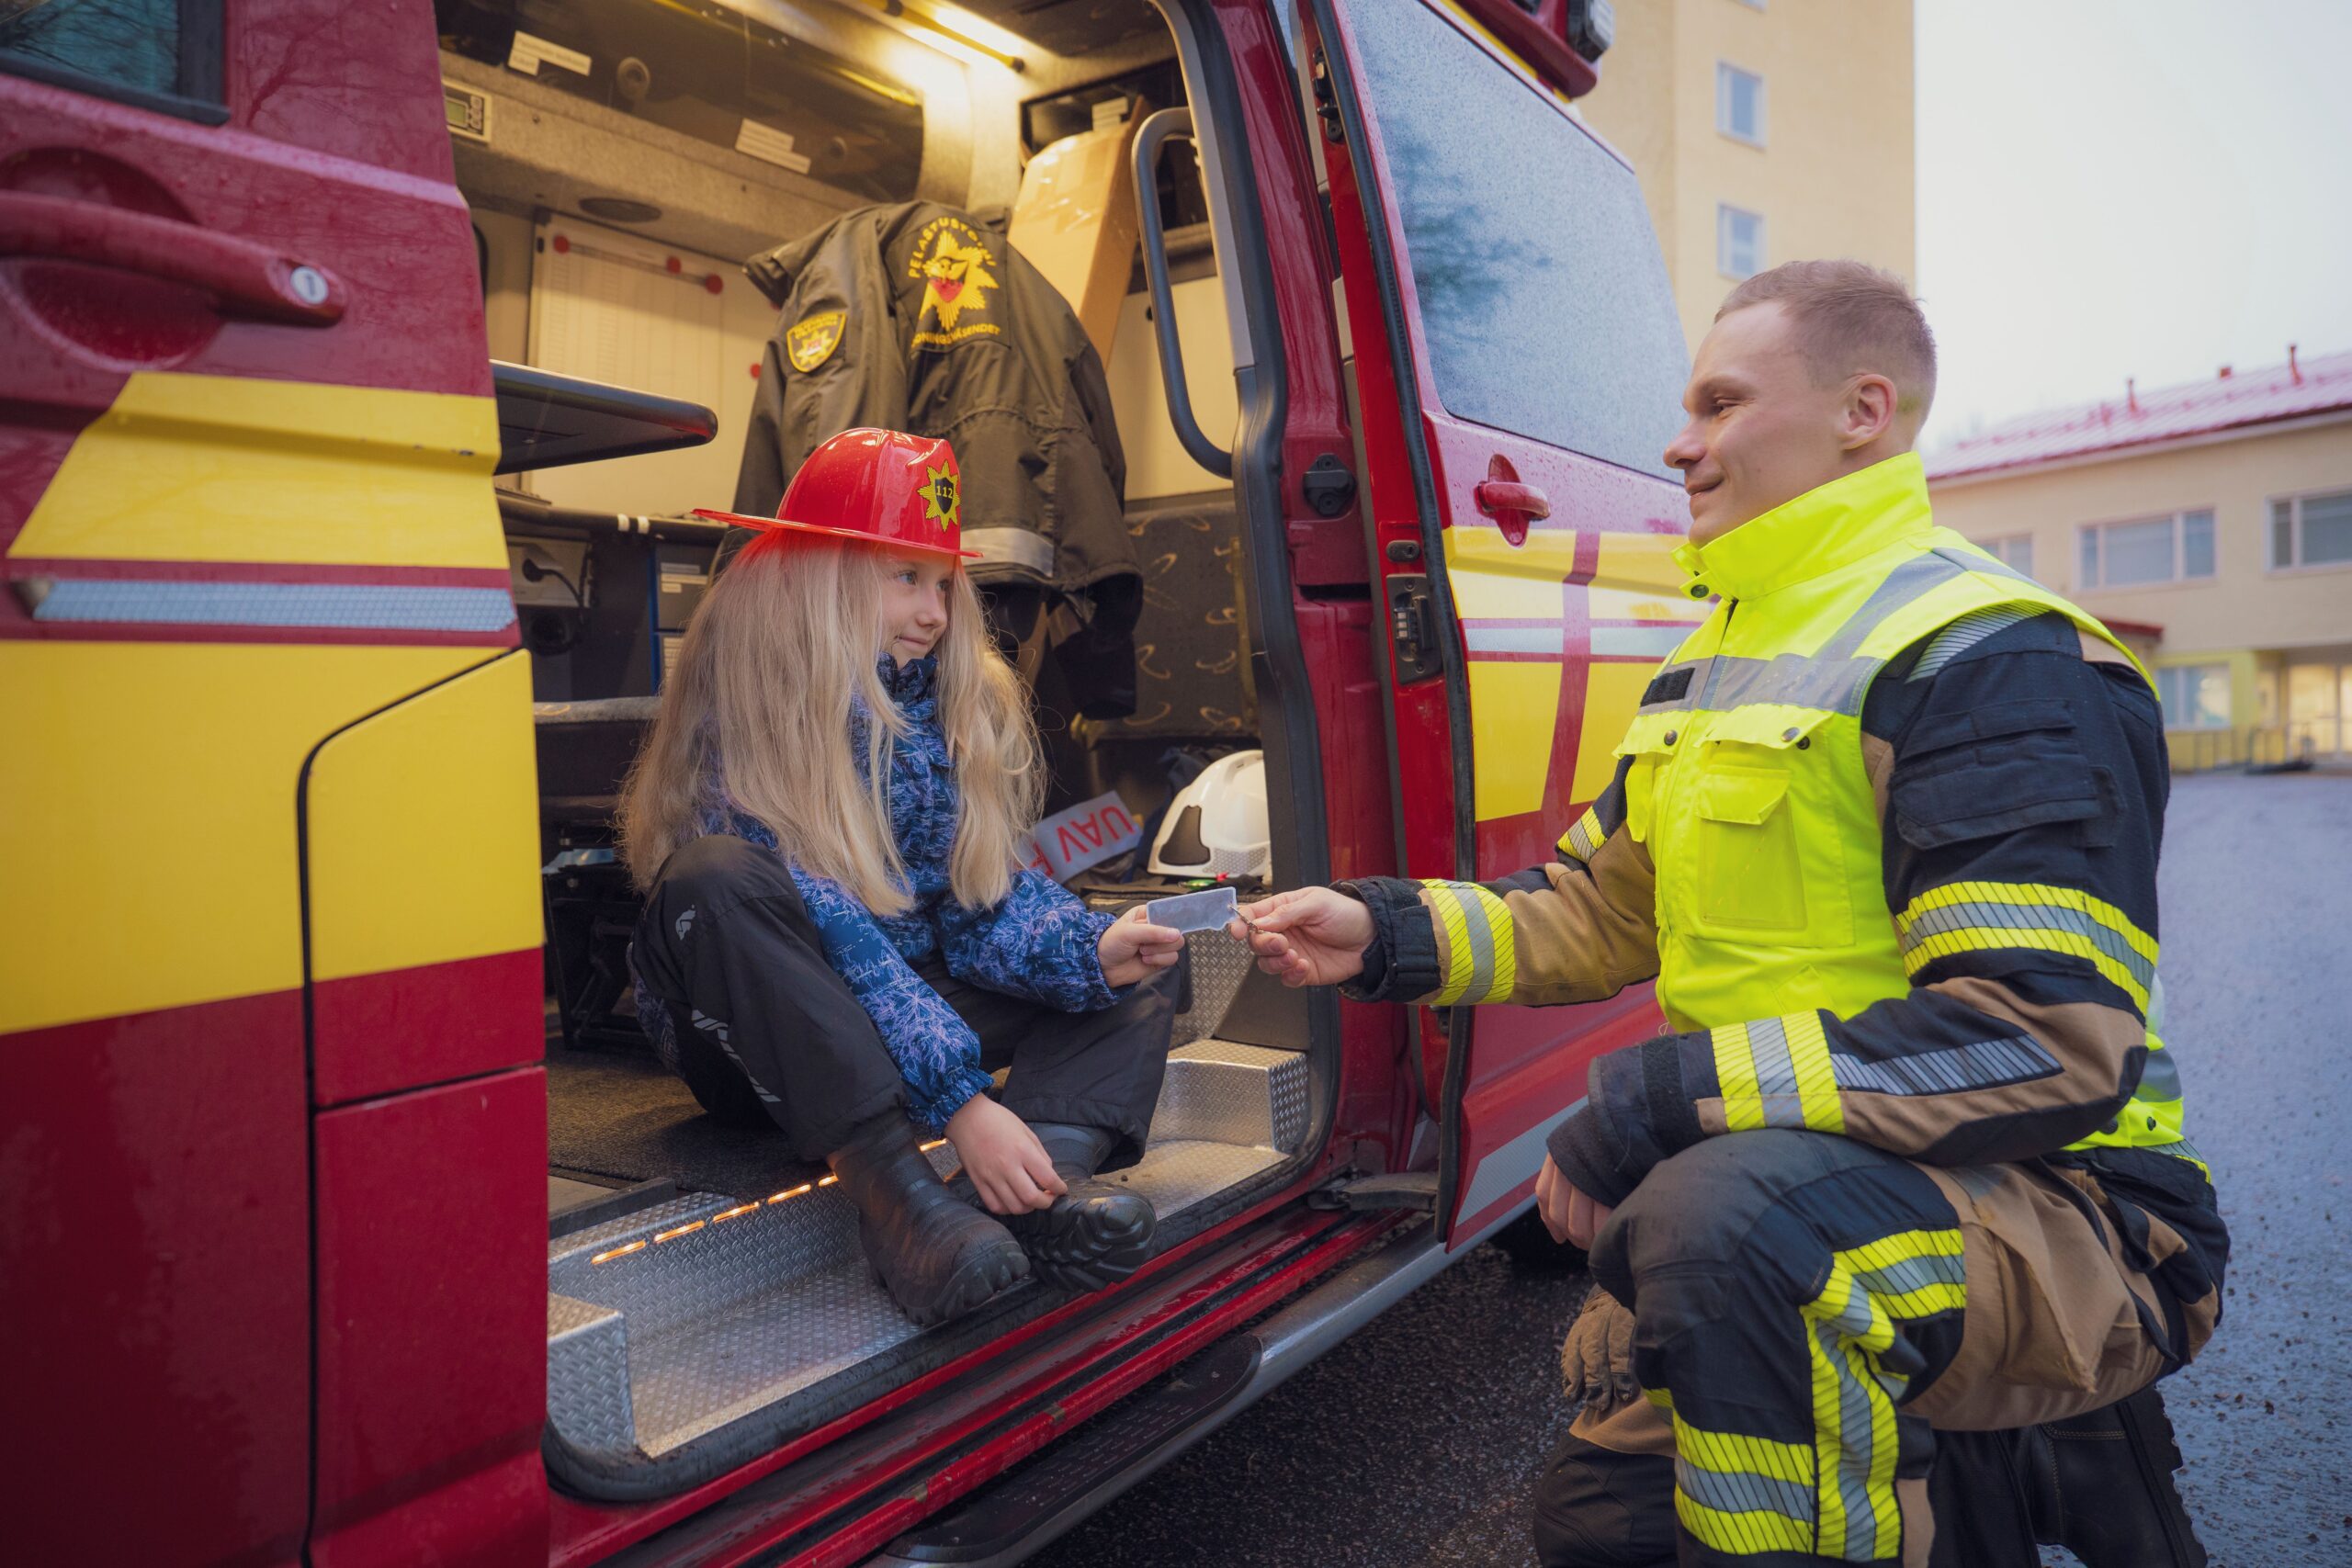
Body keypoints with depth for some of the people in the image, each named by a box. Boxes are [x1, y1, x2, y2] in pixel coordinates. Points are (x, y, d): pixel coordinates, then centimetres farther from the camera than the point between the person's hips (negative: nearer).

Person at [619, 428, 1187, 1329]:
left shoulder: (956, 697, 3)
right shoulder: (749, 705, -17)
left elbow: (984, 895, -1)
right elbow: (825, 934, -28)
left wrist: (1093, 951, -22)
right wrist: (959, 1104, -36)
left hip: (902, 1001, 6)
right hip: (756, 1041, -6)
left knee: (1135, 978, -5)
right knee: (715, 877, -34)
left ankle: (1050, 1167, -36)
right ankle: (889, 1186, -45)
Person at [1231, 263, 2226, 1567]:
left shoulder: (1990, 663, -17)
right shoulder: (1721, 663, 12)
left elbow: (2050, 1043, -27)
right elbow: (1598, 914, 12)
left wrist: (1654, 1100, -28)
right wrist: (1387, 935, -3)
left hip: (2050, 1211, -8)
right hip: (1774, 1178, 9)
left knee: (1729, 1214, -40)